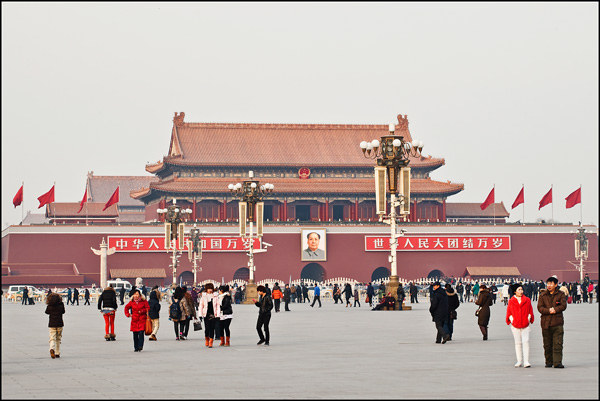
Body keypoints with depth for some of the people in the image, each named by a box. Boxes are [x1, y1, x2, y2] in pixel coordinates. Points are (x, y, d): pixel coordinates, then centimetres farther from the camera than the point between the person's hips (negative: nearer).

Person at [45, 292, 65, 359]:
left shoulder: (49, 306, -9)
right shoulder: (61, 304, -7)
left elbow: (47, 312, 10)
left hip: (52, 324, -1)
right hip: (60, 324, 1)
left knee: (52, 338, -2)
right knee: (58, 339, 13)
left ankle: (52, 349, -30)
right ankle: (57, 353, 17)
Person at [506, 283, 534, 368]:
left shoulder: (527, 300, 6)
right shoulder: (511, 301, 5)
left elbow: (530, 311, 12)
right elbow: (509, 312, 10)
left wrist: (529, 318, -1)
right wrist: (511, 319, -4)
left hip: (525, 325, -1)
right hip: (515, 325, 1)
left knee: (525, 342, -11)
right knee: (518, 343, 5)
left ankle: (526, 361, -12)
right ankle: (519, 361, 11)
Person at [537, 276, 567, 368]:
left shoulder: (561, 294, 7)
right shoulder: (542, 295, 9)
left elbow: (563, 306, -3)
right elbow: (540, 308, -1)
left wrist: (555, 309, -18)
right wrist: (549, 310, -17)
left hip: (557, 322, -2)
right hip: (545, 322, 2)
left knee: (558, 343, -9)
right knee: (547, 344, 7)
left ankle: (557, 362, -12)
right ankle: (548, 362, 17)